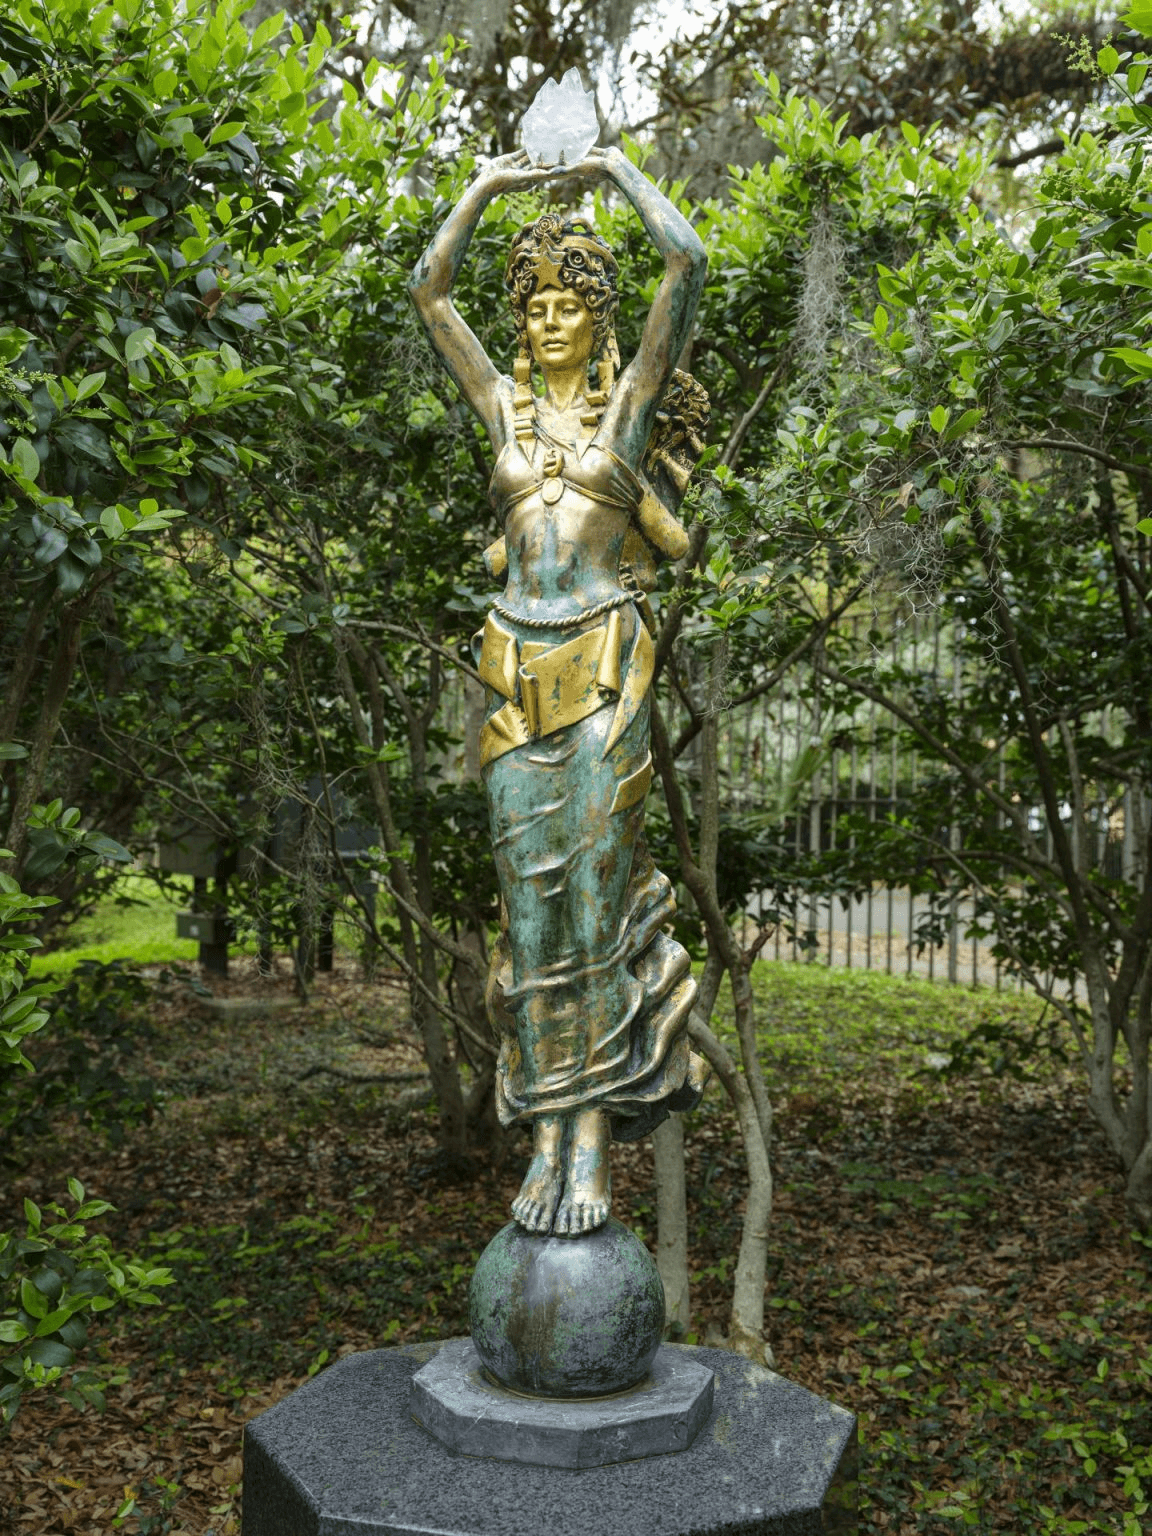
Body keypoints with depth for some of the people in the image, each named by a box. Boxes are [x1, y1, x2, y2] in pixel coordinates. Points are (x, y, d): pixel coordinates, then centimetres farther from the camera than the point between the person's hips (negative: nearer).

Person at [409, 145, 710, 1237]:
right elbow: (429, 288, 15)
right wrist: (486, 187, 18)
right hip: (516, 665, 3)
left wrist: (619, 170, 14)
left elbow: (688, 263, 2)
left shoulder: (631, 397, 9)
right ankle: (547, 1137, 7)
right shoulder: (504, 405, 16)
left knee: (597, 887, -6)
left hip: (602, 663, -3)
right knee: (531, 898, 1)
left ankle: (595, 1140, 1)